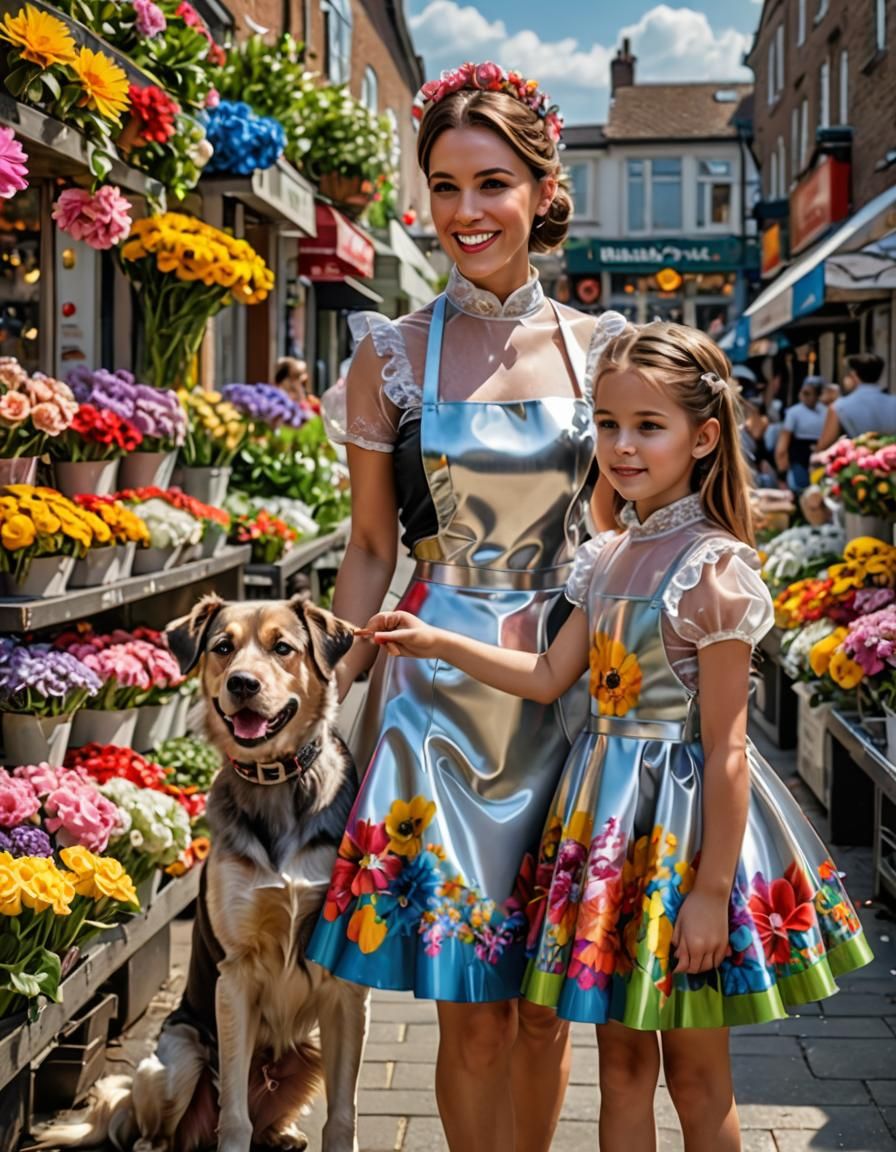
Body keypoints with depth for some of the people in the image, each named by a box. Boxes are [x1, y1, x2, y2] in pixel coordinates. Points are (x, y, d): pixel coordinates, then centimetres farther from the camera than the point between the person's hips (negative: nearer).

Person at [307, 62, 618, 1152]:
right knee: (471, 1008, 2)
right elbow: (370, 546, 4)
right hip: (439, 688, -1)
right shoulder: (392, 355, 0)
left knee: (546, 1001, 9)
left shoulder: (596, 346, 4)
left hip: (567, 683, 2)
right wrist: (341, 685, -1)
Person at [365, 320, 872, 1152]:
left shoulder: (714, 566, -17)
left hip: (685, 808, -7)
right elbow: (548, 677, 11)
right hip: (608, 803, 7)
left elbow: (725, 746, -17)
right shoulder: (606, 558, 6)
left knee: (695, 1072, 9)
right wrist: (437, 644, 6)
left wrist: (712, 890, -18)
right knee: (621, 1061, 14)